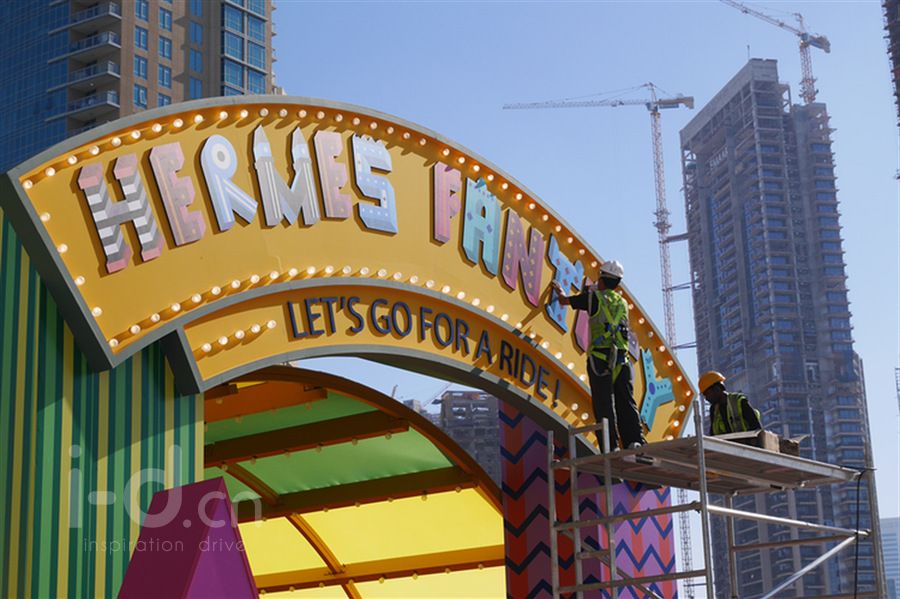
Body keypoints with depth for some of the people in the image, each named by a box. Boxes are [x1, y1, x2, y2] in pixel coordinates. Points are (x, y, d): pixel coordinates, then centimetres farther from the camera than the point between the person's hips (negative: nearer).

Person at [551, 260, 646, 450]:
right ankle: (635, 440, -14)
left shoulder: (594, 297, 6)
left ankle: (610, 447, -14)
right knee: (626, 403, 1)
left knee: (604, 405, -6)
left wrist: (559, 290, 42)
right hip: (621, 359, 4)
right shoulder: (622, 303, 20)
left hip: (600, 357, -4)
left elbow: (564, 301, 17)